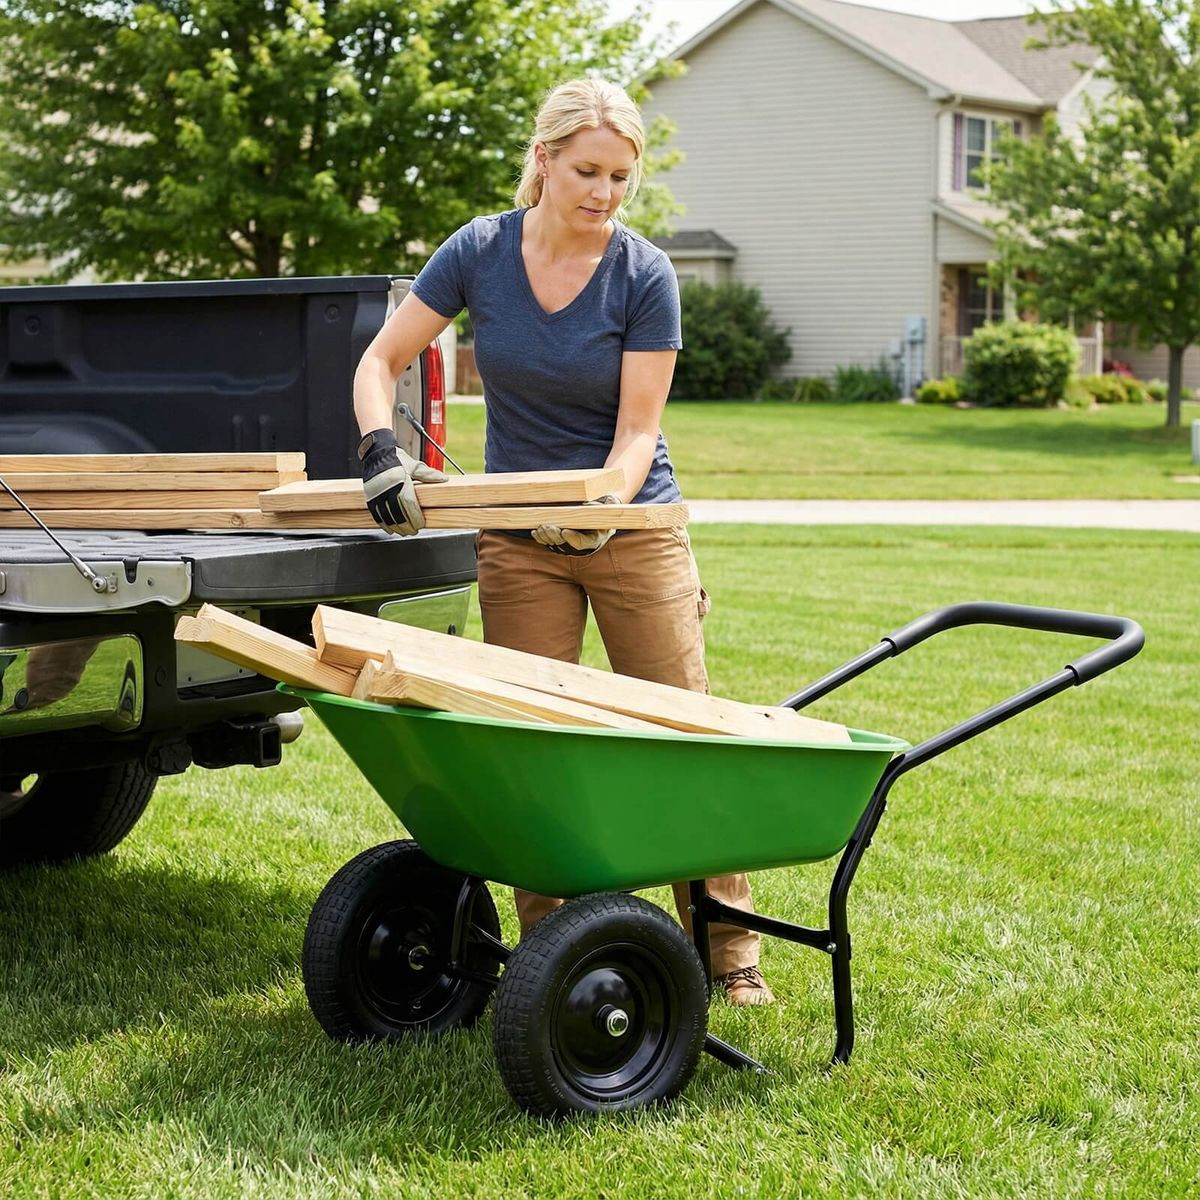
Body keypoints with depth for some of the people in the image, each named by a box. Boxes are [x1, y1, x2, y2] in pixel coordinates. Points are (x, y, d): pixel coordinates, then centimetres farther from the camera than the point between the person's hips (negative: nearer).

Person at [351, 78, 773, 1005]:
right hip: (518, 538, 2)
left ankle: (731, 950, 7)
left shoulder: (644, 275, -11)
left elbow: (637, 431, -13)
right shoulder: (481, 252, -6)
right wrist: (383, 454, -19)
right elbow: (381, 361, -1)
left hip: (632, 528, -2)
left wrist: (602, 507, -32)